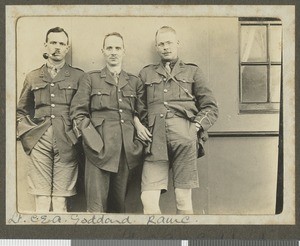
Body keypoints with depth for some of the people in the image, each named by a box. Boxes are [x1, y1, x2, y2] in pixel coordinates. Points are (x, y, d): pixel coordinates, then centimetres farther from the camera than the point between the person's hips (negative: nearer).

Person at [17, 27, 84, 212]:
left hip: (66, 143, -1)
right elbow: (21, 111, 24)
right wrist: (26, 132, 10)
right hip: (39, 142, 2)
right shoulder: (33, 77, 17)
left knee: (60, 202, -5)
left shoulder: (78, 76, 11)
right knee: (42, 201, -3)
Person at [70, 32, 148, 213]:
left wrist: (138, 143, 2)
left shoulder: (135, 82, 19)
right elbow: (78, 114, 4)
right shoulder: (90, 79, 11)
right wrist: (94, 142, -8)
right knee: (97, 206, -9)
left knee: (119, 203, 5)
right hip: (100, 149, -3)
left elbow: (142, 115, 18)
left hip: (126, 151, 3)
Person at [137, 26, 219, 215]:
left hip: (184, 139, -1)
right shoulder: (146, 73, 24)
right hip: (155, 140, 1)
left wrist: (196, 127, -2)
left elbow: (211, 108, 15)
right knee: (148, 199, -13)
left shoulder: (192, 71, 20)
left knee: (184, 199, -4)